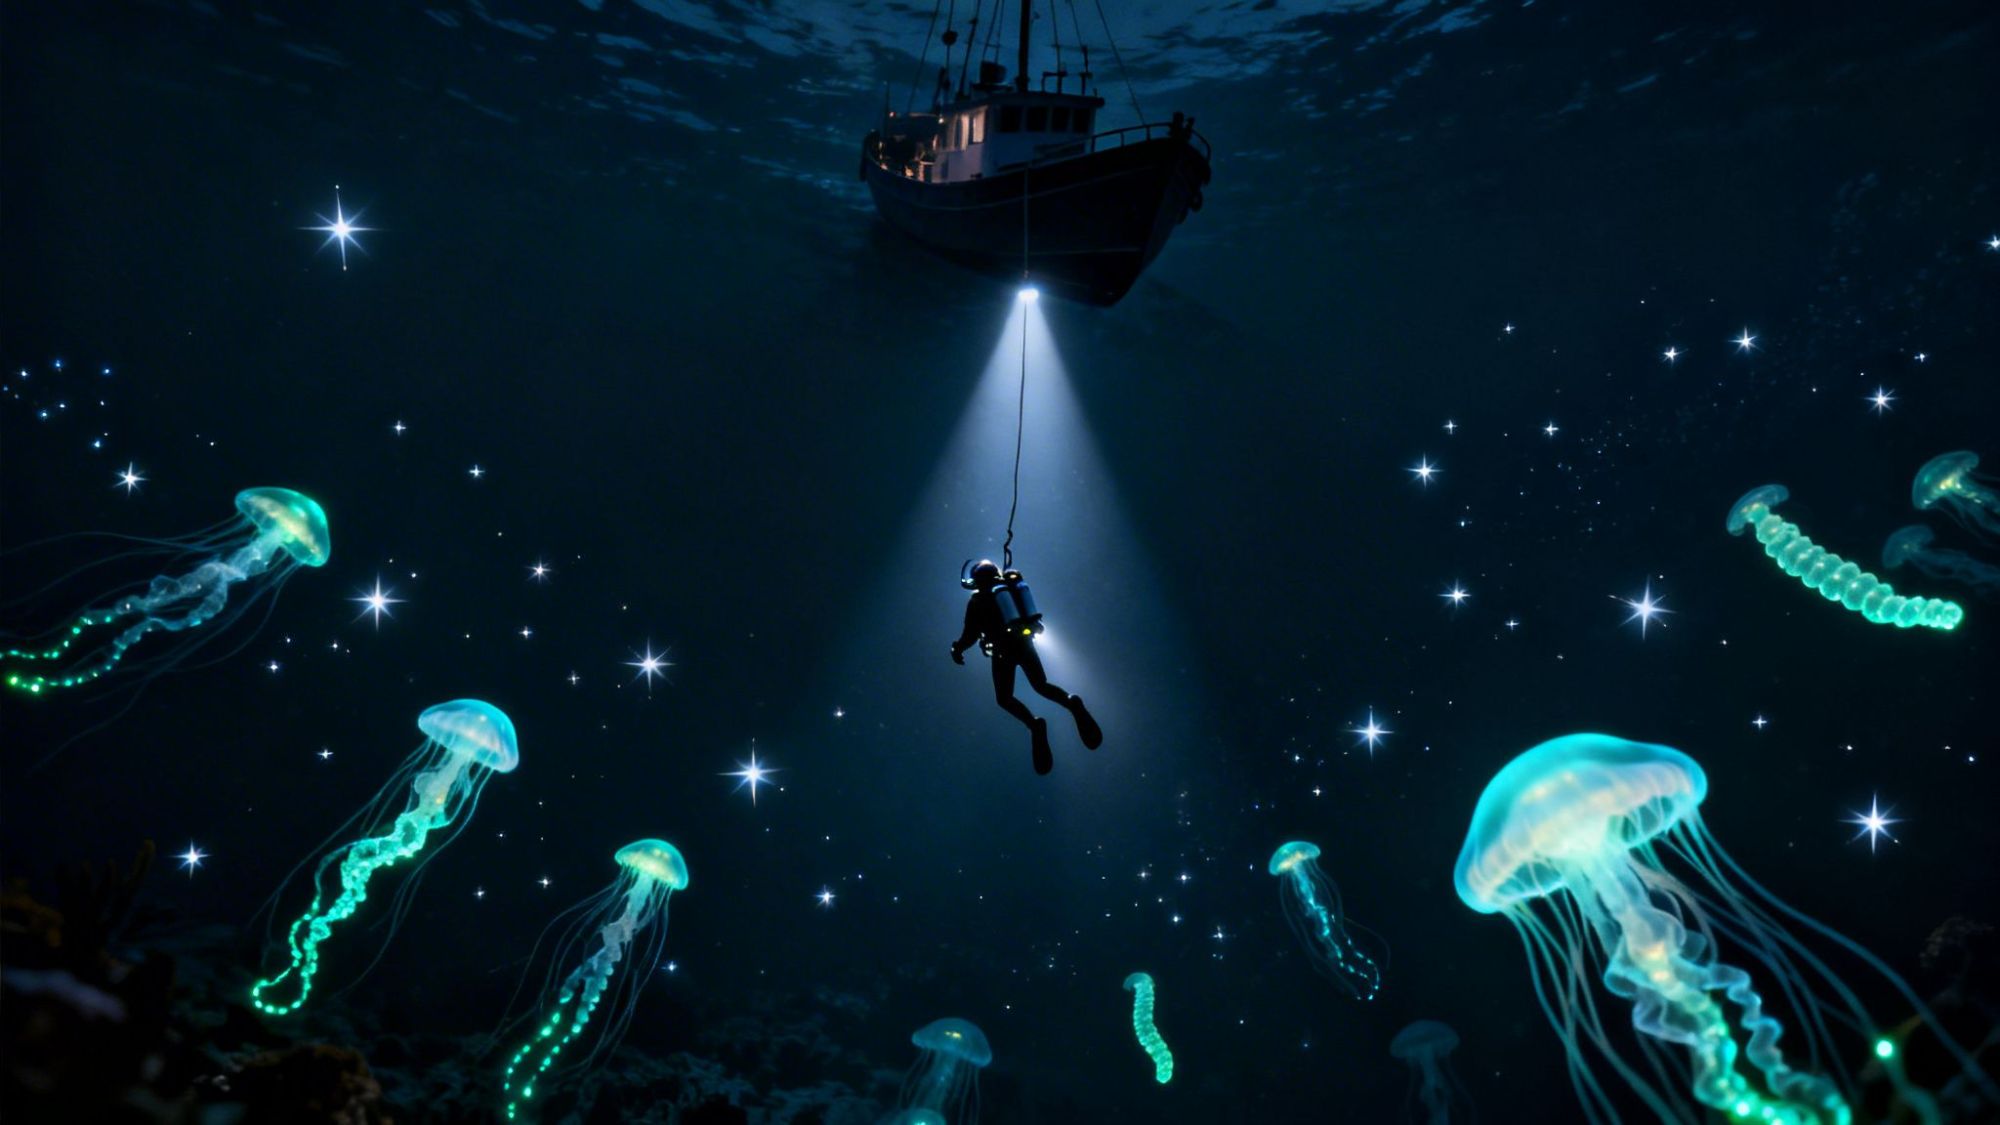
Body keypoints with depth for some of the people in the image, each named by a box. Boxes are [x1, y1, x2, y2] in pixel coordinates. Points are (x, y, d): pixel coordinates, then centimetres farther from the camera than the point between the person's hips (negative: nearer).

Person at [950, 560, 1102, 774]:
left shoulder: (977, 600, -6)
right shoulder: (1012, 586, 8)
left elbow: (971, 635, -7)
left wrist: (957, 648, 11)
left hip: (1004, 650, -5)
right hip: (1024, 643, 5)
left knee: (1004, 698, 10)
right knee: (1041, 686, 19)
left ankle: (1034, 724, -18)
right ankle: (1072, 702, -12)